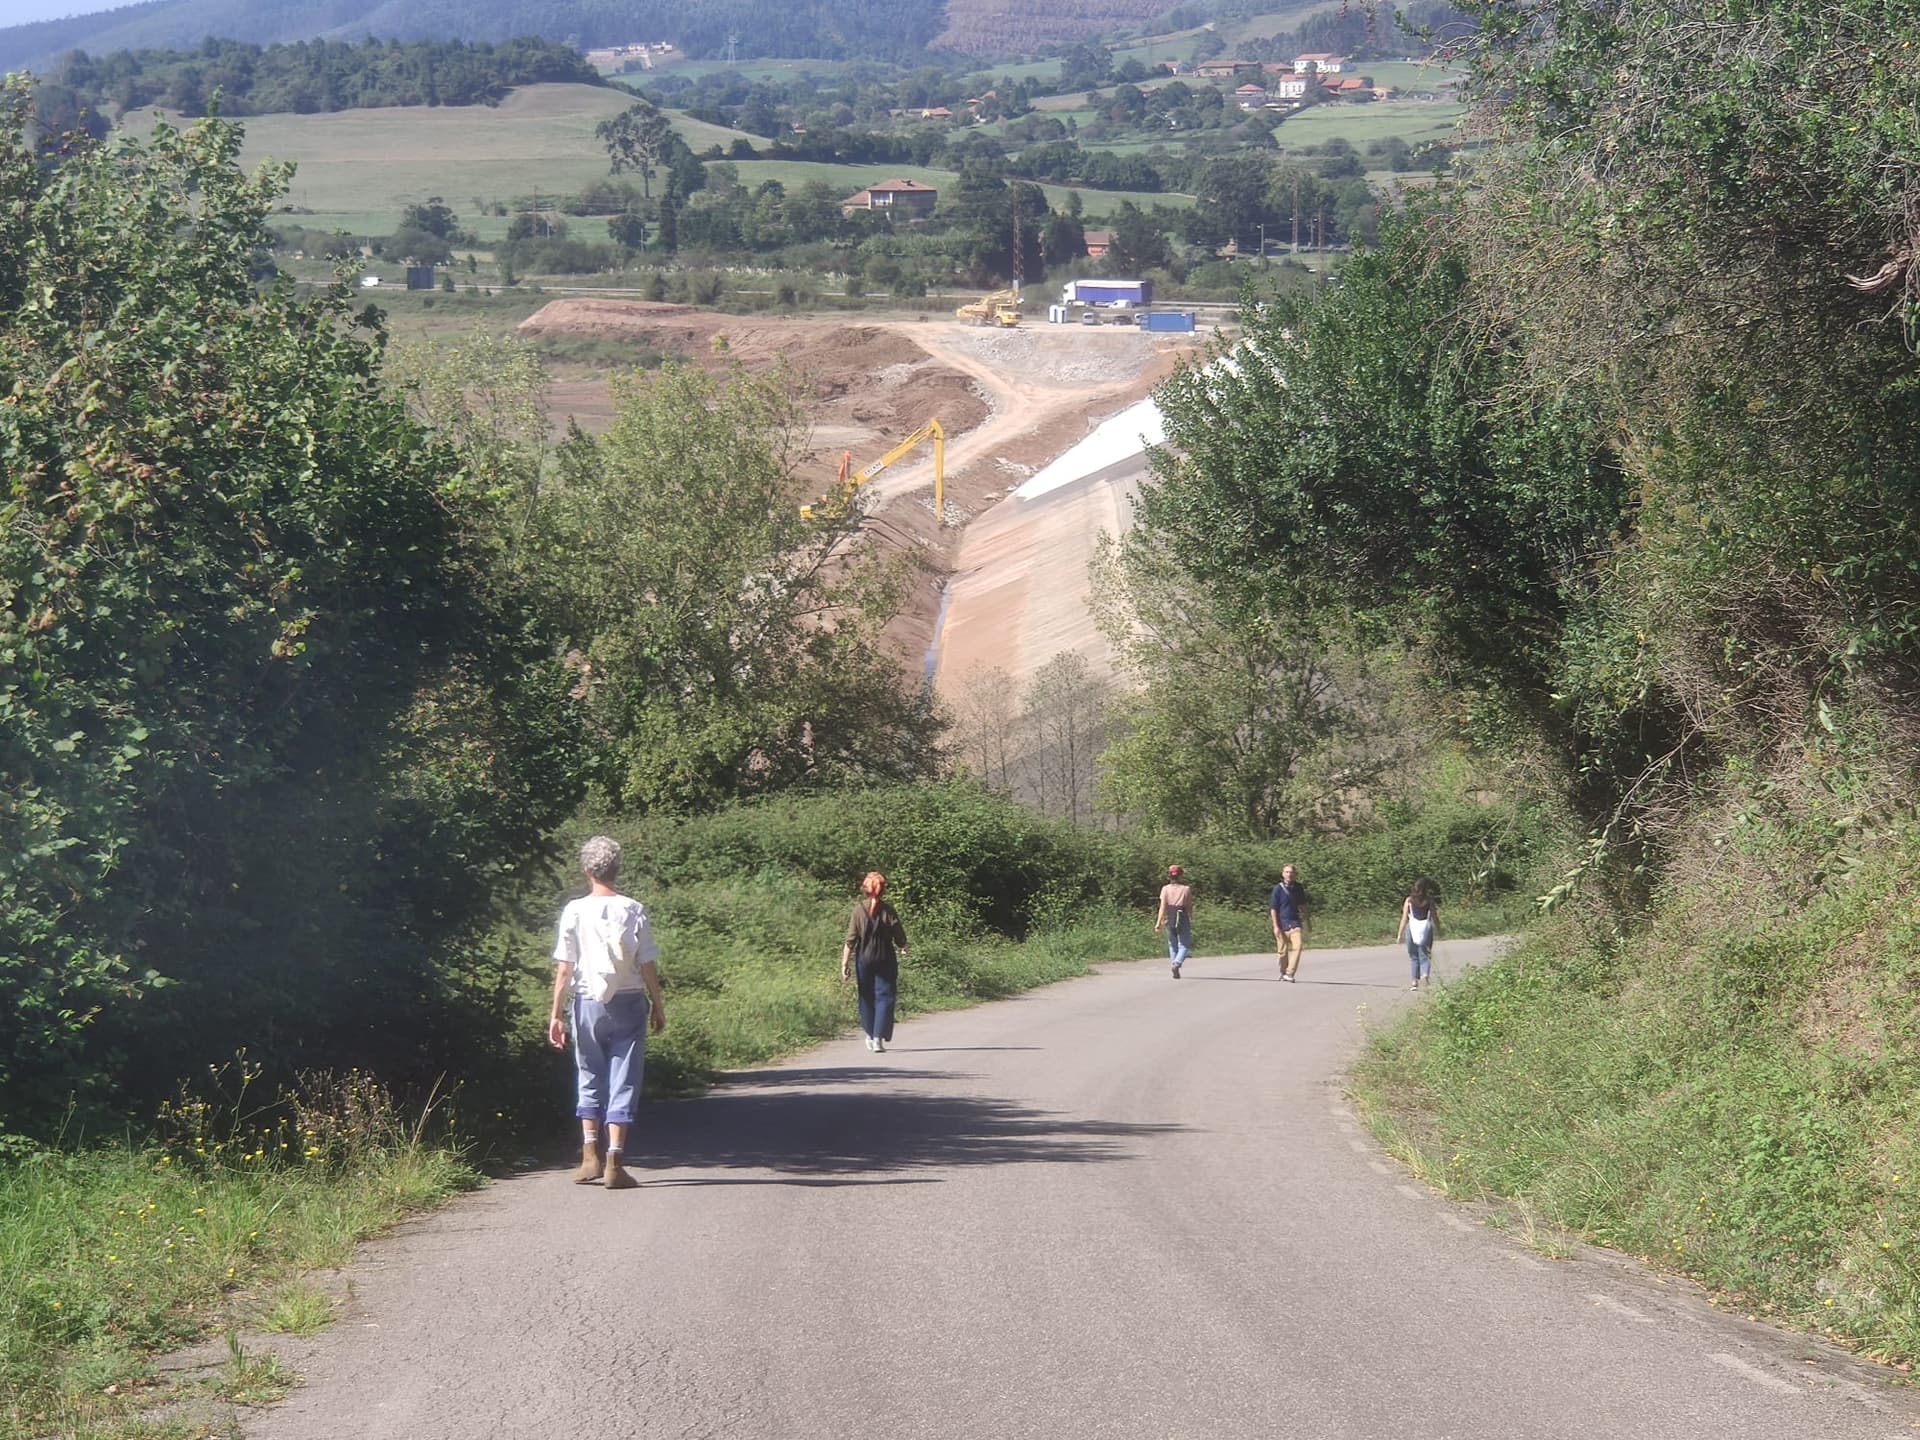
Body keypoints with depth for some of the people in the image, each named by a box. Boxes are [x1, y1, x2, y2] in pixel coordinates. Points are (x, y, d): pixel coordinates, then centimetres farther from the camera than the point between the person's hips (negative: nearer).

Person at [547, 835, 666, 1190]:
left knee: (589, 1080, 15)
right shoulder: (633, 911, -4)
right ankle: (614, 1161, -5)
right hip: (628, 1002, -1)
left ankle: (591, 1153, 5)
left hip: (587, 1003, 1)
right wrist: (658, 1006, 10)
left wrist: (556, 1014, -1)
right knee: (623, 1082, 2)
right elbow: (648, 965, -2)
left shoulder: (575, 911, -4)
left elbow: (564, 968, -5)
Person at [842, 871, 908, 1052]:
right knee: (884, 997, 3)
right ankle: (878, 1038, -9)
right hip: (885, 959, -1)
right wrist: (902, 949, 20)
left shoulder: (859, 909, -8)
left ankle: (870, 1035, 29)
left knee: (866, 997, 17)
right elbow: (901, 939, -3)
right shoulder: (888, 911, -8)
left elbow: (850, 940, -9)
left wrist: (844, 964, -6)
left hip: (864, 959, 1)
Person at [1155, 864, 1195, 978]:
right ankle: (1177, 963, -23)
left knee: (1173, 946, 13)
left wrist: (1158, 922, -9)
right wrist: (1191, 920, 16)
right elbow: (1189, 907, 1)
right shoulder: (1186, 889, -3)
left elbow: (1163, 906, -8)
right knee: (1184, 945, 2)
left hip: (1170, 920, 2)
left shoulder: (1165, 889, -1)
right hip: (1183, 920, -2)